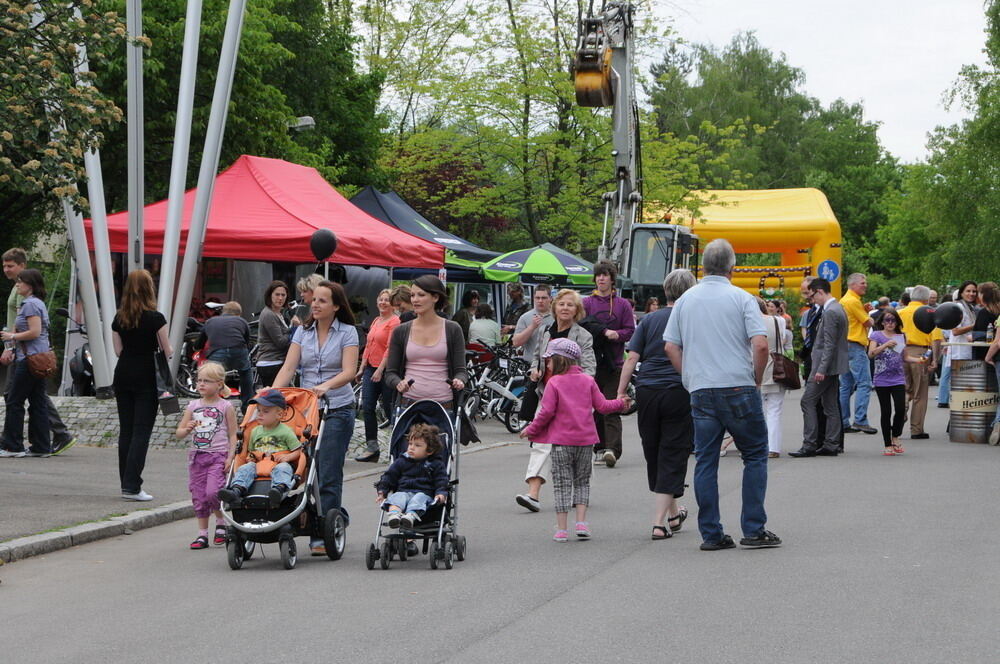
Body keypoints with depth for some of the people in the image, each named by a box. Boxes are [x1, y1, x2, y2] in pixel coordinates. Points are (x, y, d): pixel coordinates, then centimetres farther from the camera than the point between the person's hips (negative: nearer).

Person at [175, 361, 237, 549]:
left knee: (213, 492, -18)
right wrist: (187, 429, -12)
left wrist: (230, 457, -11)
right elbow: (178, 433, 11)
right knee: (198, 496, 5)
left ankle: (221, 522, 8)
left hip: (218, 456, -4)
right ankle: (202, 533, 14)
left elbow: (233, 435, -1)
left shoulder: (226, 407, 0)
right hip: (197, 455, 5)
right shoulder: (193, 406, 10)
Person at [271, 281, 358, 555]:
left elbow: (349, 371, -12)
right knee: (308, 469, 3)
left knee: (328, 473, -7)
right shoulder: (303, 331, 9)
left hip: (337, 409, -4)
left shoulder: (347, 332, -1)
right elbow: (289, 367, 1)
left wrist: (326, 386, -30)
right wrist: (272, 393, -16)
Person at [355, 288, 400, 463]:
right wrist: (362, 368, 15)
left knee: (389, 408, 0)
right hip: (371, 368, 7)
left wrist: (380, 370, -19)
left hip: (385, 370, -7)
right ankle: (371, 446, 2)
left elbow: (390, 348, -15)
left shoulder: (394, 322, -9)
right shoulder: (375, 321, 17)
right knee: (367, 407, -1)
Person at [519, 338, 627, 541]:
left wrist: (531, 429, 1)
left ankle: (561, 529, 1)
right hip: (586, 440, 3)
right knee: (582, 482, 15)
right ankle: (581, 522, 3)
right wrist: (620, 403, 24)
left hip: (561, 440, -3)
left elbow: (547, 412, -12)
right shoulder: (588, 380, 5)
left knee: (562, 483, 2)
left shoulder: (554, 383, -7)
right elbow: (601, 406, 6)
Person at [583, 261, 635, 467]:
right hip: (592, 360, 1)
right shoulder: (587, 303, 9)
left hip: (614, 363, -1)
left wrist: (617, 334, -16)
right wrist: (605, 332, -13)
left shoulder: (623, 304, 9)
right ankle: (600, 448, 13)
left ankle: (612, 449, -20)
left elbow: (631, 331, 3)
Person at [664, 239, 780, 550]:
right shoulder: (741, 298, -4)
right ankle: (753, 530, 4)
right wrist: (756, 379, 2)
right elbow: (761, 345, -12)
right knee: (755, 455, 8)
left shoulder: (686, 300, 9)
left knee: (705, 461, 7)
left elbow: (670, 346, 9)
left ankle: (711, 534, 7)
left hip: (700, 392, 4)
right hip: (738, 388, -4)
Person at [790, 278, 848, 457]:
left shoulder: (830, 313, -17)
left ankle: (809, 445, -9)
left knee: (808, 402, -8)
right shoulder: (838, 309, 15)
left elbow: (829, 344, -22)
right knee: (830, 405, 10)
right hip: (833, 367, 10)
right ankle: (831, 445, 12)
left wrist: (821, 369, -23)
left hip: (825, 365, -10)